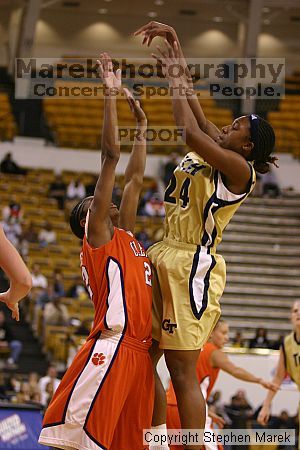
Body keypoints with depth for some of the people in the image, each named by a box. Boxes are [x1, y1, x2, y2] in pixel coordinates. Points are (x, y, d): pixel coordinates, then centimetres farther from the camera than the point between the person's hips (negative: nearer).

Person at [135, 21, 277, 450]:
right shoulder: (210, 153, 14)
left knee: (183, 370, -11)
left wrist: (175, 78, -11)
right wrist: (175, 46, 16)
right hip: (164, 258, 9)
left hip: (192, 265, -9)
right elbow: (194, 113, 19)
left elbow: (192, 133, -22)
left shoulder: (239, 169, -10)